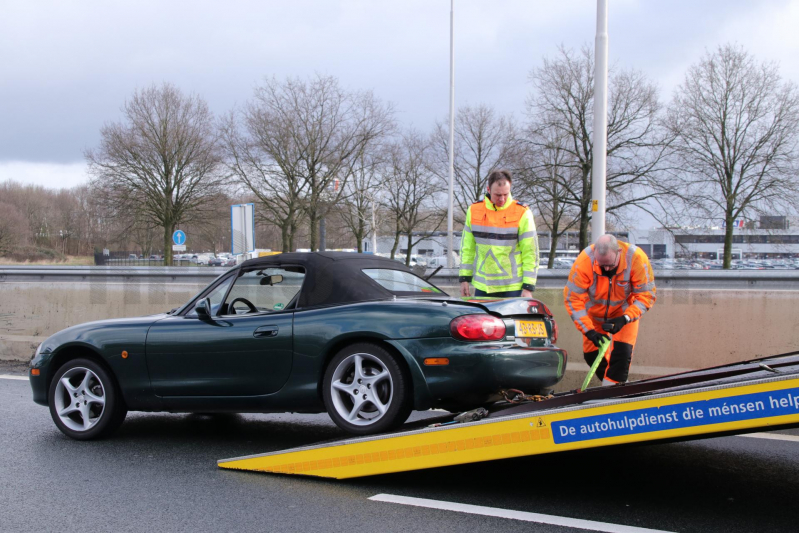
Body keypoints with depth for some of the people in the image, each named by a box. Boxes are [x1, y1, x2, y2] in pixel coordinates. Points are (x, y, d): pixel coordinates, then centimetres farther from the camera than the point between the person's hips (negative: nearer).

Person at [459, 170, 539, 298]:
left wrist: (528, 287, -8)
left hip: (512, 288, -3)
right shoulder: (474, 210, 5)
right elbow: (467, 248, 13)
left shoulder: (522, 213, -6)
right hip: (482, 286, 3)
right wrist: (464, 278, 8)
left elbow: (531, 253, -5)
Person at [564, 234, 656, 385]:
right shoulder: (584, 261, -32)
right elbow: (573, 298, -26)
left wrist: (625, 319, -34)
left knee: (622, 353, -16)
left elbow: (646, 295, -22)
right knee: (591, 354, 5)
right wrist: (589, 331, -32)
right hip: (594, 313, 1)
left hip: (625, 312, -1)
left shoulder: (636, 258, -31)